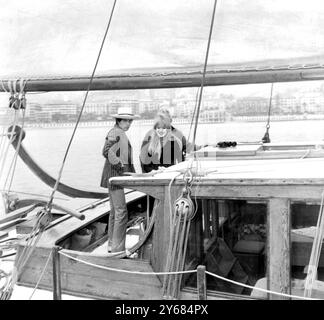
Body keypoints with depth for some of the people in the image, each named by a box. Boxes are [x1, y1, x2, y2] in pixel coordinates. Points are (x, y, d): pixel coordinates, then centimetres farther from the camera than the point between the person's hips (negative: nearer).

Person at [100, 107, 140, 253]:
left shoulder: (121, 133, 18)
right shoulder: (116, 133, -15)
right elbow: (107, 152, -27)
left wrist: (130, 169, 18)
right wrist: (121, 167, -21)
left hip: (116, 176, 11)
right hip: (114, 175, -11)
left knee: (114, 211, 15)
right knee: (121, 211, -10)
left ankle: (112, 245, 25)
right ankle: (117, 248, -5)